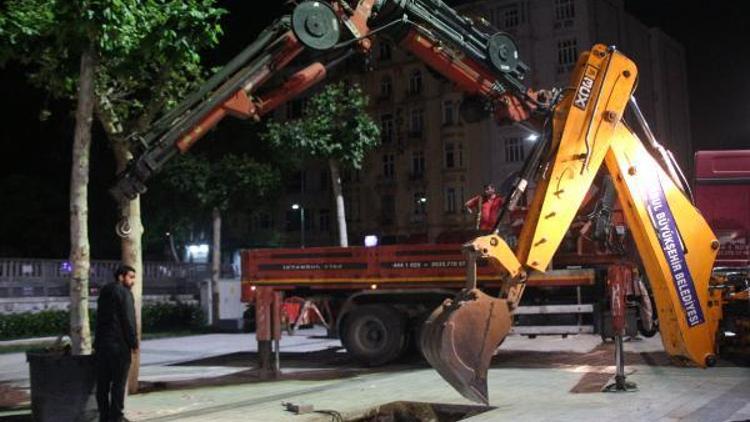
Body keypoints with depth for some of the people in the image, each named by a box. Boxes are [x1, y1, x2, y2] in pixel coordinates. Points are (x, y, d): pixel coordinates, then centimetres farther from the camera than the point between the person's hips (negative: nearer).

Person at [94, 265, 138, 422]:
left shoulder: (104, 292, 18)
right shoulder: (124, 292, -8)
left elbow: (99, 318, 20)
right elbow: (128, 320, -15)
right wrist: (133, 341, -9)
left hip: (102, 343, 8)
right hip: (119, 344, -8)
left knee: (103, 382, 9)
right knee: (119, 381, -2)